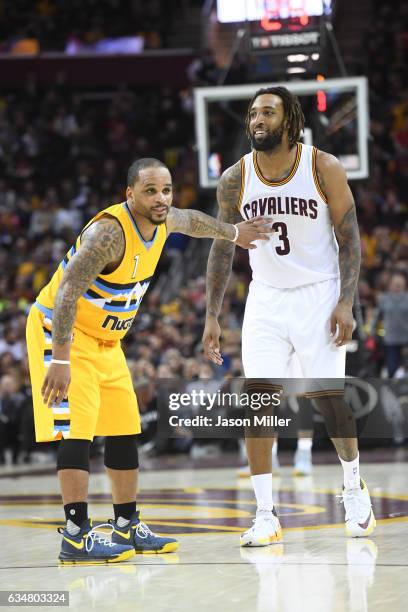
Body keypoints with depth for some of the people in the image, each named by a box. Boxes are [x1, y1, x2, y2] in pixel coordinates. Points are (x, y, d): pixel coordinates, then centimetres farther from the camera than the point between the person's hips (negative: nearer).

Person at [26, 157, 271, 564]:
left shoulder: (163, 222, -3)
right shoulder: (109, 232, -29)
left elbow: (191, 221, 24)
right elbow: (67, 293, -34)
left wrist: (233, 232, 38)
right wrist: (60, 361, -40)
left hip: (104, 341, 9)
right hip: (61, 331, -9)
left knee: (124, 430, 11)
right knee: (77, 429, -16)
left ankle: (127, 528, 22)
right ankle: (76, 537, -17)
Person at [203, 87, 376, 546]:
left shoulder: (323, 168, -10)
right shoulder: (235, 179, -3)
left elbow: (349, 238, -5)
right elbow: (223, 249, 5)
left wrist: (346, 302, -14)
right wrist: (211, 317, 1)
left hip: (318, 294, -2)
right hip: (265, 298, 2)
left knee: (329, 397, -3)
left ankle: (353, 486, 26)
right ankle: (265, 516, -4)